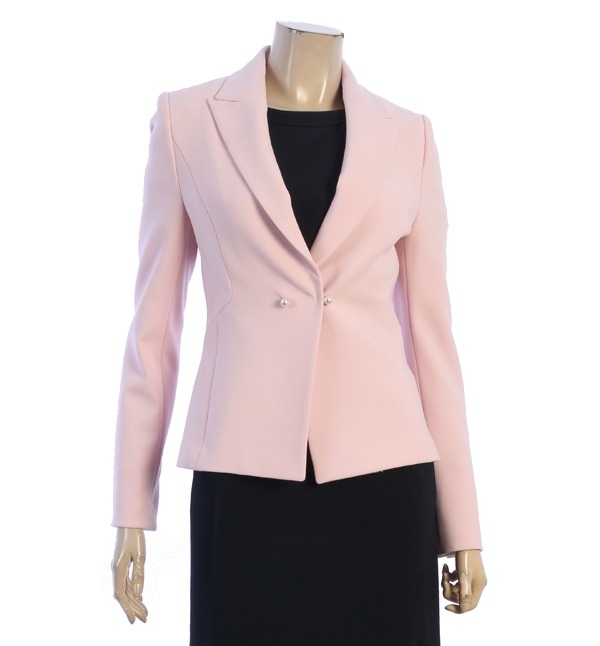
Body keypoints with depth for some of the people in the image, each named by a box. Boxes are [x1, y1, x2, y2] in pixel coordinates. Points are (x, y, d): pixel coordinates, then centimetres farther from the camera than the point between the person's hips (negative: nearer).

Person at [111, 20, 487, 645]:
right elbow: (155, 320, 4)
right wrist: (133, 506, 3)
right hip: (244, 477, -1)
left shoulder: (407, 136, 6)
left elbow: (429, 328, 7)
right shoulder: (186, 119, 2)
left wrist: (461, 521, 7)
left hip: (380, 477, 1)